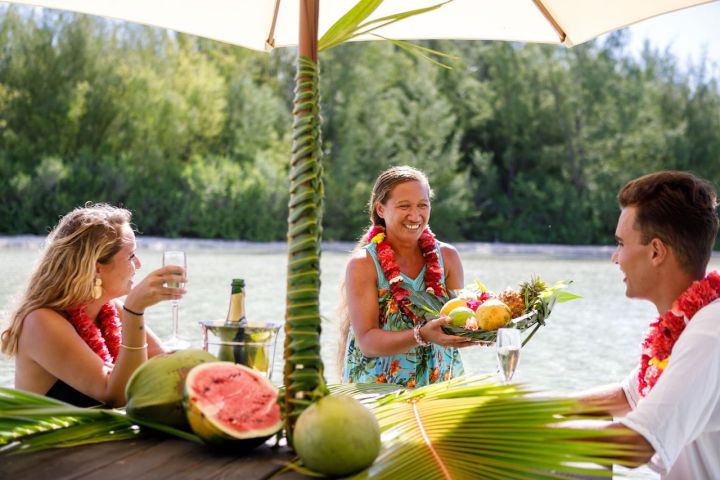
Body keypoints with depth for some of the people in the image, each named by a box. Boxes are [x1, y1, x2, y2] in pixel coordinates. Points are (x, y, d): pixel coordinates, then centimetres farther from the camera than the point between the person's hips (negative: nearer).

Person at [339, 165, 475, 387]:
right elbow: (366, 342, -11)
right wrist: (422, 335, -26)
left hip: (441, 384, 3)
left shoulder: (447, 256, 5)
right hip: (377, 391, -3)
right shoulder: (363, 264, -5)